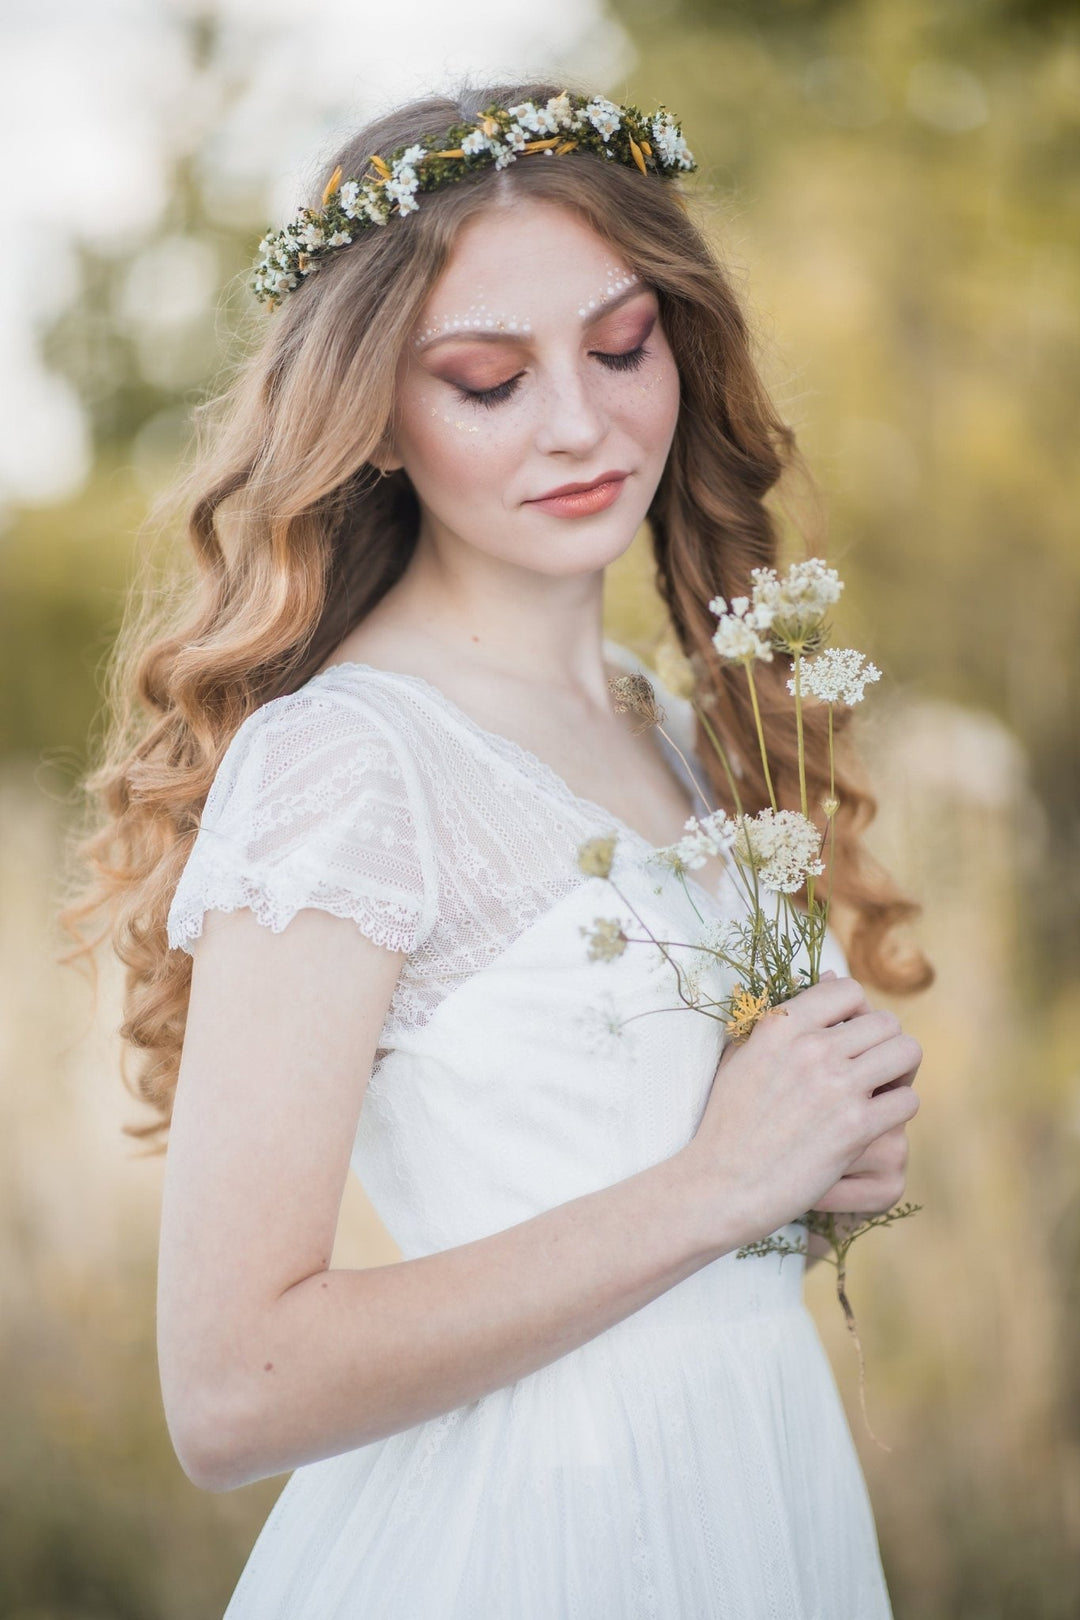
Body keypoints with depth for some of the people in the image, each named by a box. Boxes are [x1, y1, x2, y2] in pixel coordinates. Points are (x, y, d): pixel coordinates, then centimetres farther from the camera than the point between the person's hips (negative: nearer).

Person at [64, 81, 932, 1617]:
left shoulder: (666, 721, 3)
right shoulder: (345, 758, -19)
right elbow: (231, 1390, -22)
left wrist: (830, 1143, -3)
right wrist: (712, 1184, -19)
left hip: (766, 1493, 7)